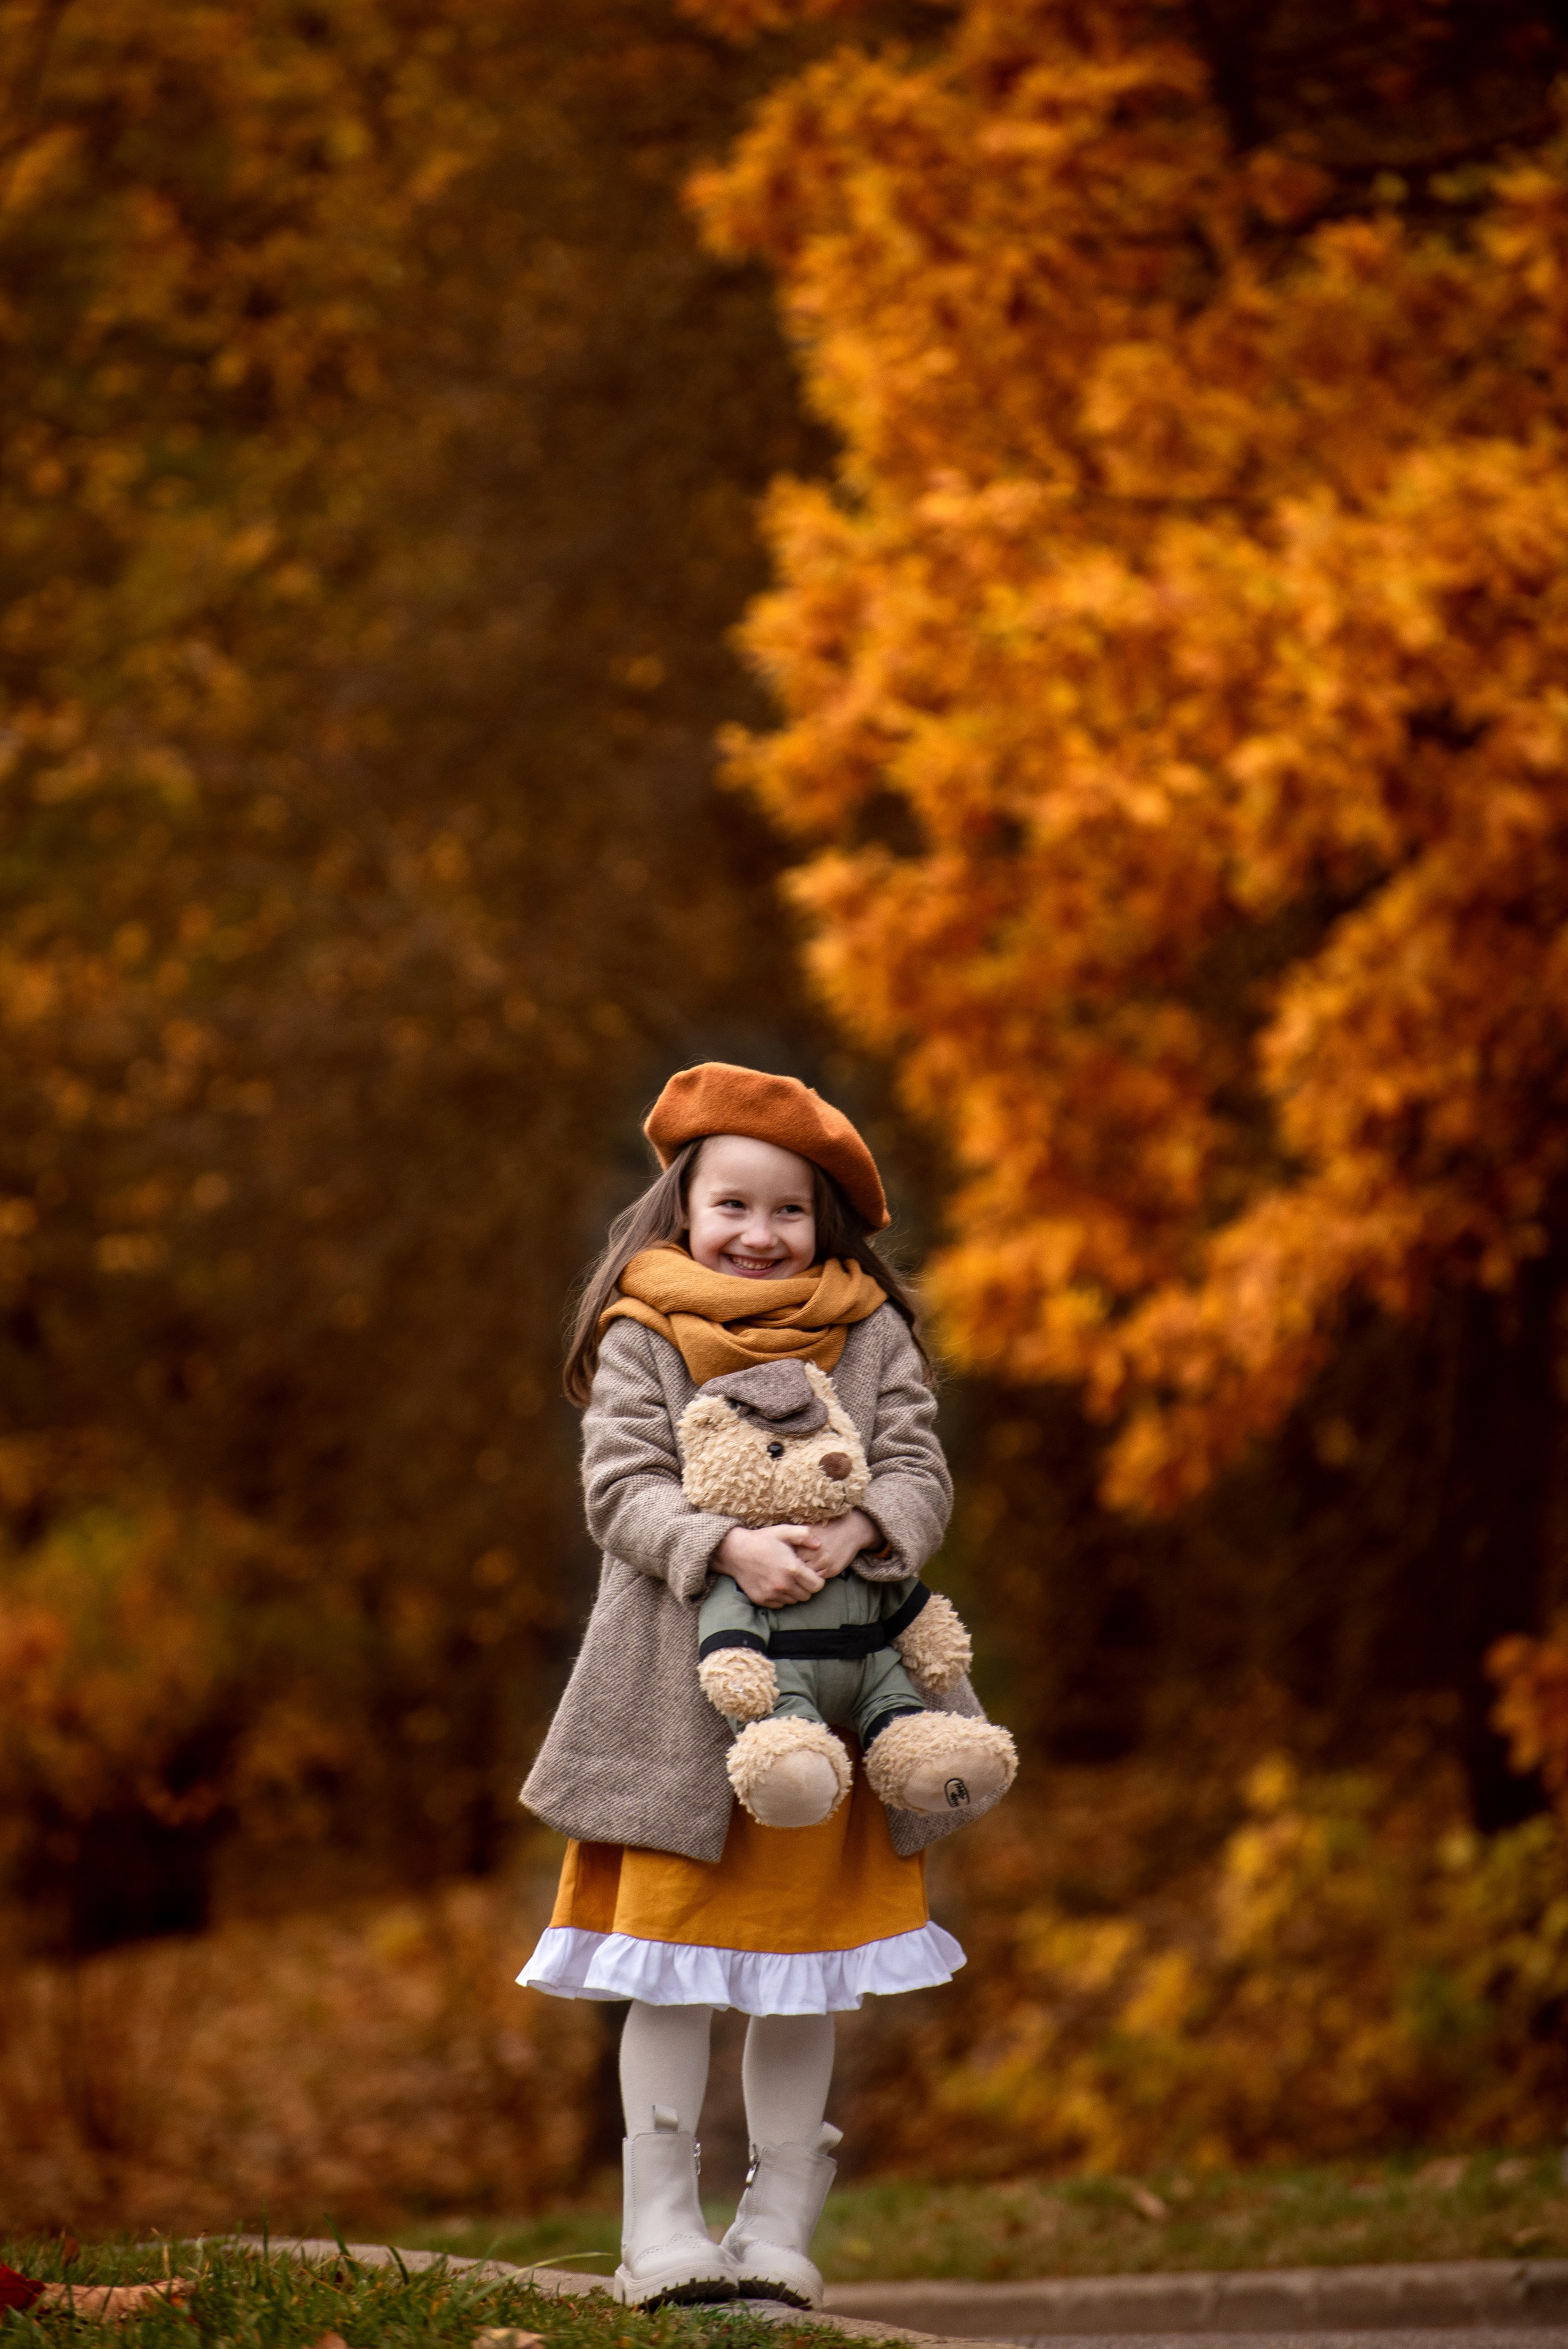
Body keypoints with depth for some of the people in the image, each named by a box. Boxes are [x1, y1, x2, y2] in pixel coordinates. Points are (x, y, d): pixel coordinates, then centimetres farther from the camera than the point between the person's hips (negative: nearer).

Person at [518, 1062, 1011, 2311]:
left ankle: (779, 2227, 14)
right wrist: (731, 1548, -24)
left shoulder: (870, 1337, 8)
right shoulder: (641, 1342, 2)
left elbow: (919, 1473, 1)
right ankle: (661, 2228, 2)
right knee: (673, 1961, -3)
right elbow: (624, 1489, -7)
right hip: (682, 1690, -2)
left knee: (806, 1969, 7)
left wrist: (852, 1535, -20)